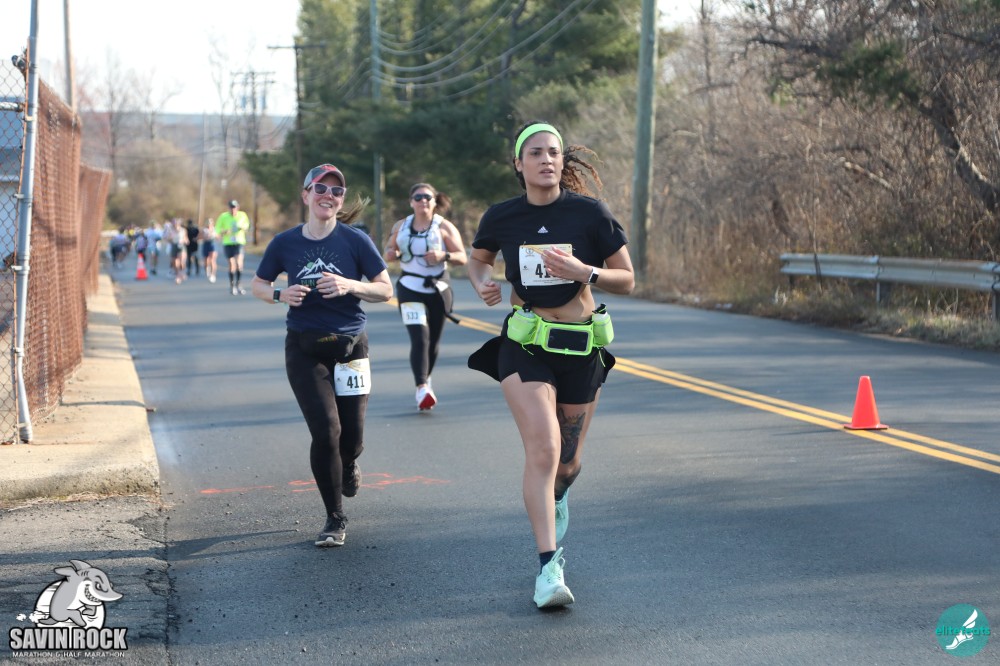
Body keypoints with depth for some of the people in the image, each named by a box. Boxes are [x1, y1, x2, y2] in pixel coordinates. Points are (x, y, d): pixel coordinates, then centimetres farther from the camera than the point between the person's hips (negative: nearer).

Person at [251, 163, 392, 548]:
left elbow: (386, 290, -1)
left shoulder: (355, 241, -4)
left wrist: (350, 286, -19)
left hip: (349, 346, 0)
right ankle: (335, 520, 5)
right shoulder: (285, 243, 0)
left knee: (352, 438, 3)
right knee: (326, 431, -12)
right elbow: (257, 285, 12)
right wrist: (280, 295, -10)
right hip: (304, 350, 0)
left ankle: (347, 466, 44)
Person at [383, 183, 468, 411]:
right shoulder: (400, 226, 7)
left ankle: (426, 379, 34)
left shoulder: (444, 227, 0)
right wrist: (391, 254, -8)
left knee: (433, 339, 10)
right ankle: (422, 389, -26)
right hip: (410, 288, 0)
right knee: (419, 338, -17)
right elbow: (388, 253, 16)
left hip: (438, 288, 0)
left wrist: (444, 256, -23)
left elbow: (462, 257, -3)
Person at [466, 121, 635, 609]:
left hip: (581, 348, 1)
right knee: (543, 447, -21)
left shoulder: (589, 213, -8)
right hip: (524, 345, -1)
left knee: (567, 462, 13)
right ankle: (549, 567, -20)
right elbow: (478, 258, 18)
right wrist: (483, 283, -4)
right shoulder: (501, 217, -3)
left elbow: (627, 280, -3)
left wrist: (583, 271, -21)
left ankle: (555, 499, 51)